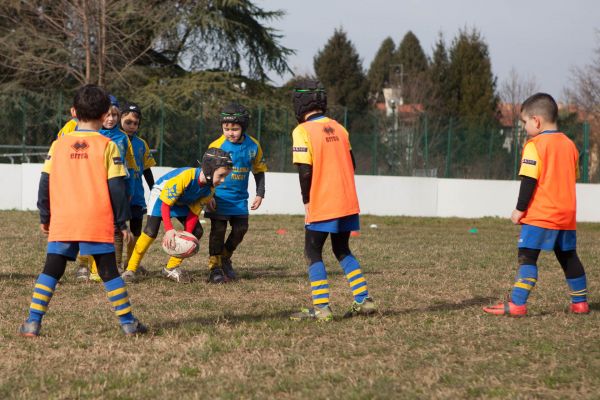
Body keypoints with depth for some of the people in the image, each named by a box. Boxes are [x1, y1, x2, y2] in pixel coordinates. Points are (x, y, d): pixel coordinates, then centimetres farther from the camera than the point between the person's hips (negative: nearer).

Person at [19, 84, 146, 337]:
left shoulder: (58, 145, 6)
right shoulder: (106, 146, -1)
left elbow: (45, 183, 7)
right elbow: (116, 187, -3)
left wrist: (44, 217, 16)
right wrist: (122, 222, 5)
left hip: (62, 222, 2)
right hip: (97, 222, -2)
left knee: (50, 271, 9)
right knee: (109, 272, 7)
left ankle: (33, 322, 1)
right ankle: (128, 323, 10)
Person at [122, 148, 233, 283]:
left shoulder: (210, 189, -20)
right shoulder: (186, 177, -41)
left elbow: (194, 212, -12)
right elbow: (165, 204, -34)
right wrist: (169, 229, -43)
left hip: (182, 202, 6)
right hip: (161, 194, -6)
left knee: (197, 231, -7)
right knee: (151, 231, -22)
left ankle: (171, 268, 5)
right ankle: (131, 269, -11)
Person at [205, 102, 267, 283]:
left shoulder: (253, 146, -3)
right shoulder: (217, 146, -13)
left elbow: (259, 171, 9)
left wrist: (260, 194, 4)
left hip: (240, 197, 4)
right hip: (219, 195, -4)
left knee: (240, 229, 6)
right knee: (218, 229, -5)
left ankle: (225, 258, 28)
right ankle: (215, 267, 5)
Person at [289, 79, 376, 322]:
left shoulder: (303, 131, -10)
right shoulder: (338, 128, 9)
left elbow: (305, 170, -14)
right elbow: (350, 162, 12)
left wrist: (306, 200, -4)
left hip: (321, 205, -6)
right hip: (347, 203, 6)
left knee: (313, 253, 6)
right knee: (342, 250, 18)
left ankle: (321, 308, -1)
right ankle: (363, 301, 12)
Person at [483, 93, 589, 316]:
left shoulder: (534, 146, -10)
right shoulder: (569, 145, 13)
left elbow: (528, 181, -15)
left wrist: (520, 209, -10)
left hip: (539, 215, -7)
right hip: (567, 214, 7)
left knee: (527, 256, -8)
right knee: (568, 258, 17)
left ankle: (517, 304, -16)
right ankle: (580, 303, 24)